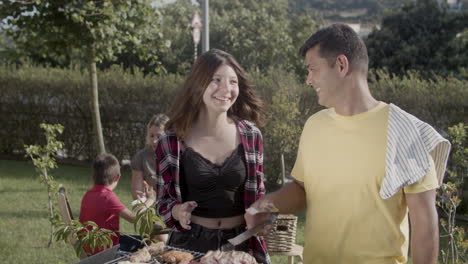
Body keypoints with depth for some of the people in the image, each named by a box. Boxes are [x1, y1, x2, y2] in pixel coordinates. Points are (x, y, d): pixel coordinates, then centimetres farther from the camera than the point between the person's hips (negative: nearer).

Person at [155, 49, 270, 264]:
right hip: (190, 242, -2)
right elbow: (164, 201, -1)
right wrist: (177, 211, -22)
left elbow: (257, 192, 7)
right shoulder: (172, 141, -9)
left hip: (240, 242, 2)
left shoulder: (250, 135, -4)